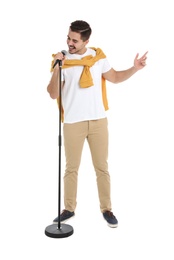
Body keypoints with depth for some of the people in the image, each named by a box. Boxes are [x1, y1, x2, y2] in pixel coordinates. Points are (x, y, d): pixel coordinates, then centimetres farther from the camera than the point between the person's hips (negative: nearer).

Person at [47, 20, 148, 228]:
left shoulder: (98, 56, 3)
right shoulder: (61, 60, -4)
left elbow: (114, 77, 14)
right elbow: (53, 94, -11)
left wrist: (134, 69, -1)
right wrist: (57, 69, -23)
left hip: (98, 120, 2)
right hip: (72, 123, -1)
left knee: (102, 167, 8)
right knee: (71, 168, 9)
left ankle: (106, 209, 22)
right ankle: (69, 209, 25)